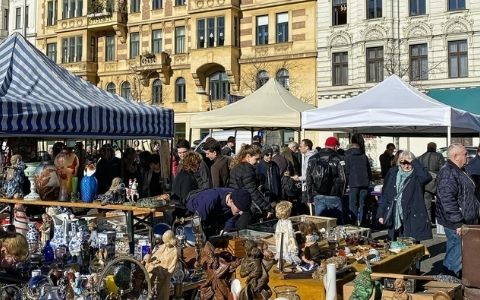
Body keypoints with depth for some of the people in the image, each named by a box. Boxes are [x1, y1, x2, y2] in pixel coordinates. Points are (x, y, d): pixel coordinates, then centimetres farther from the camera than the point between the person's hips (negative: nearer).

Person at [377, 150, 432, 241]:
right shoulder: (393, 173, 8)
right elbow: (385, 195, 11)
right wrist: (381, 214, 7)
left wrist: (414, 162, -19)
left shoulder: (416, 175, -3)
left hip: (412, 217, -4)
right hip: (393, 218, 4)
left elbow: (426, 177, -28)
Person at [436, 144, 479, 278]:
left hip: (464, 221, 10)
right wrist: (458, 222, -24)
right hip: (455, 223, -10)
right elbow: (447, 200, -25)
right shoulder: (447, 173, -19)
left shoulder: (459, 171, 15)